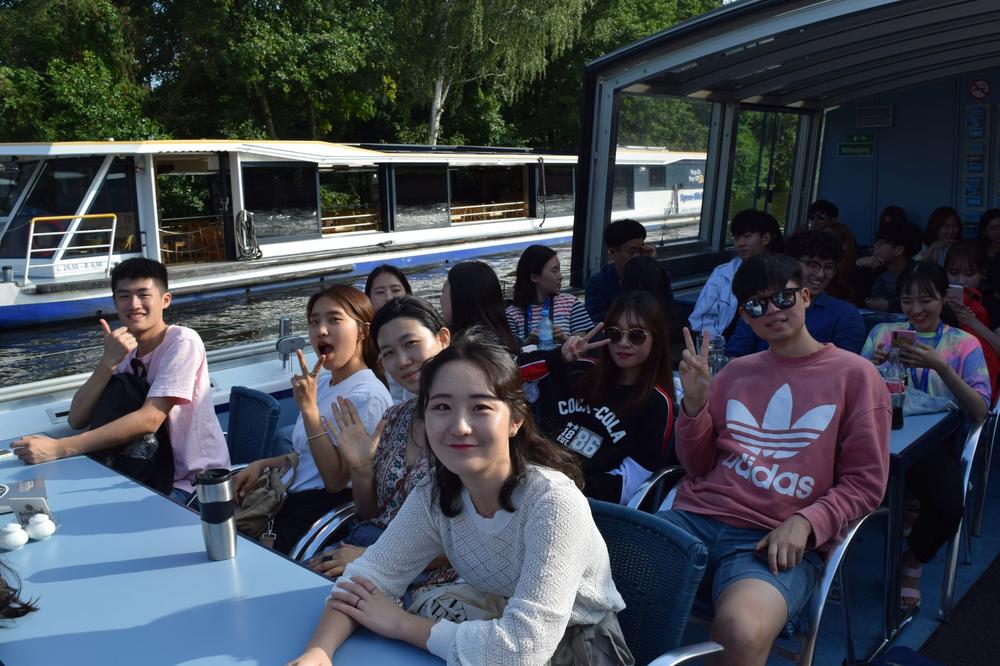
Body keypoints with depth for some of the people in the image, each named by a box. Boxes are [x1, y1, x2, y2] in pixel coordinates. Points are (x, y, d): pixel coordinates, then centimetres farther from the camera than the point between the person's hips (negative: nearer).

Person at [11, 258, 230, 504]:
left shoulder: (182, 342, -15)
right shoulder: (124, 350, 7)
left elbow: (149, 420, -26)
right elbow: (77, 420, -4)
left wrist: (59, 448, -30)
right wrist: (108, 362, -19)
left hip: (196, 483, -6)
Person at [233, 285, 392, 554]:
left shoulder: (367, 395, -15)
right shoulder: (321, 383, 11)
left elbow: (335, 479, -19)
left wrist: (308, 408, -23)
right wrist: (262, 464, 6)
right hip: (292, 502, 8)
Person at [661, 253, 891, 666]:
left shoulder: (855, 375, 7)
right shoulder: (736, 372, 19)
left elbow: (865, 483, 5)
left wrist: (805, 523, -12)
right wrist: (694, 403, 1)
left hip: (776, 541, -3)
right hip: (696, 516, 4)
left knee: (742, 630, -37)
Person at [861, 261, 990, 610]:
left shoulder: (964, 343, 11)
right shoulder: (883, 333, 16)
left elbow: (980, 411, -4)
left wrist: (940, 366, -17)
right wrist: (872, 364, -12)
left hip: (934, 442, 0)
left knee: (948, 505, -31)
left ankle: (913, 562, 5)